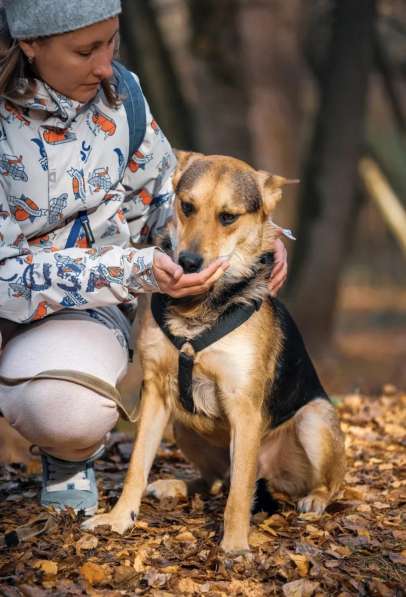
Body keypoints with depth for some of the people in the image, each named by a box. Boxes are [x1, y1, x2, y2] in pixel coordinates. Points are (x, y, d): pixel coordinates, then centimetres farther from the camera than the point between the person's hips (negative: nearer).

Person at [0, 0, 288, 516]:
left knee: (72, 416, -33)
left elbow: (166, 198, 10)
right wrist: (133, 271, -31)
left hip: (86, 309, 2)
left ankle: (69, 457, 5)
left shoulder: (117, 92, -5)